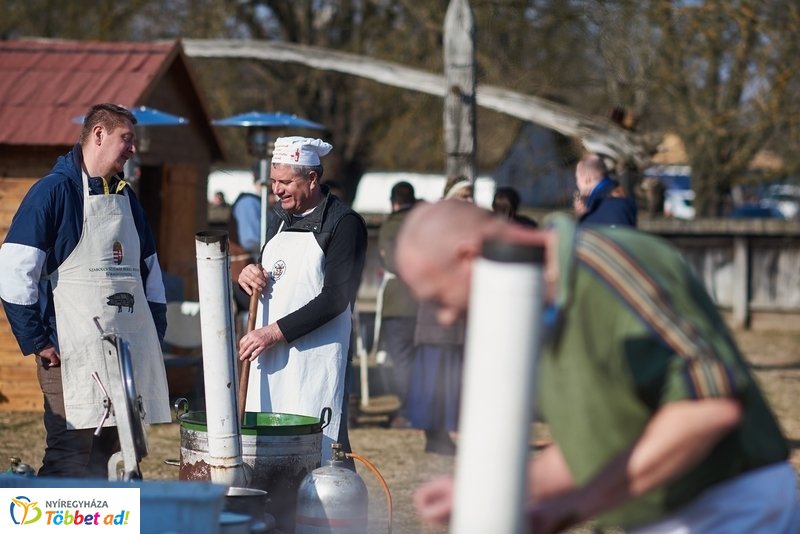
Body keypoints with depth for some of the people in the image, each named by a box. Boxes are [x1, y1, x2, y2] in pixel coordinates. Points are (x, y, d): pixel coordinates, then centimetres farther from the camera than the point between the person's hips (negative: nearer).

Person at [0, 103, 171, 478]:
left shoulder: (126, 198, 18)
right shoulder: (55, 191, -7)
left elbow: (150, 272, 26)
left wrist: (155, 333, 15)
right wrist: (36, 342, -12)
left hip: (130, 357, 8)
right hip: (74, 358, -7)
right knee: (70, 459, -11)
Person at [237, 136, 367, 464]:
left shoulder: (344, 223, -5)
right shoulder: (282, 223, 20)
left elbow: (335, 298, -14)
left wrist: (276, 332, -17)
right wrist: (247, 279, 4)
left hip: (315, 360, -7)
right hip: (270, 360, 7)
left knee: (318, 455, -11)